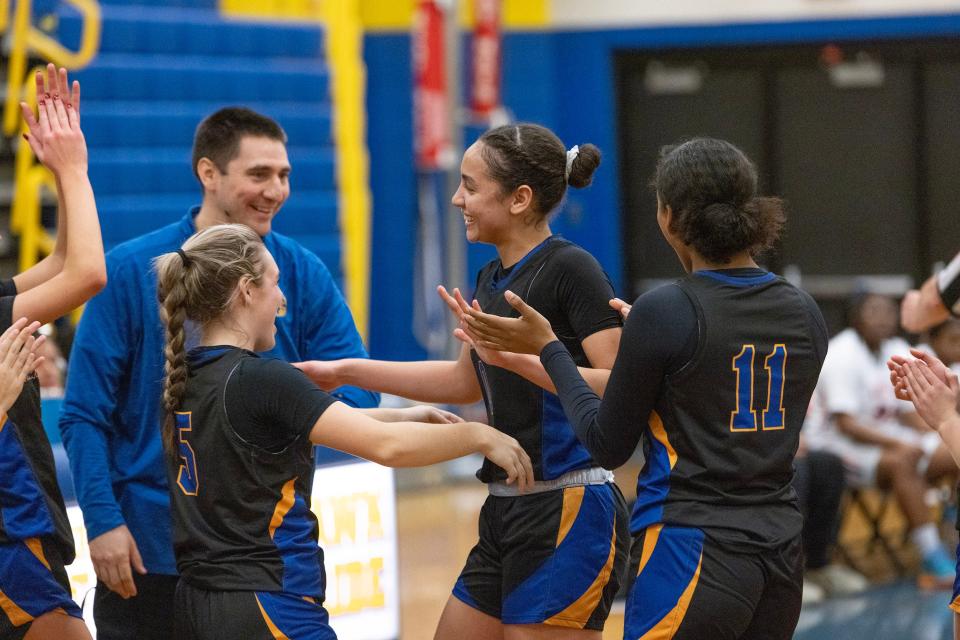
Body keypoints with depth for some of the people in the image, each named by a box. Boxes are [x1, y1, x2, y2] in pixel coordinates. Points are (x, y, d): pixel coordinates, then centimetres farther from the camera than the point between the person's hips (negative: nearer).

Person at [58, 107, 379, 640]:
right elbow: (85, 413, -6)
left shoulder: (303, 273, 0)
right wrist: (102, 519, -16)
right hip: (148, 552, -2)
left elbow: (357, 394, -2)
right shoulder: (131, 270, -6)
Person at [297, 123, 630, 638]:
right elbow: (465, 382, 28)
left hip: (569, 510, -9)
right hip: (508, 511, 9)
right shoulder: (493, 278, 13)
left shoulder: (572, 270, -13)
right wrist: (344, 372, 29)